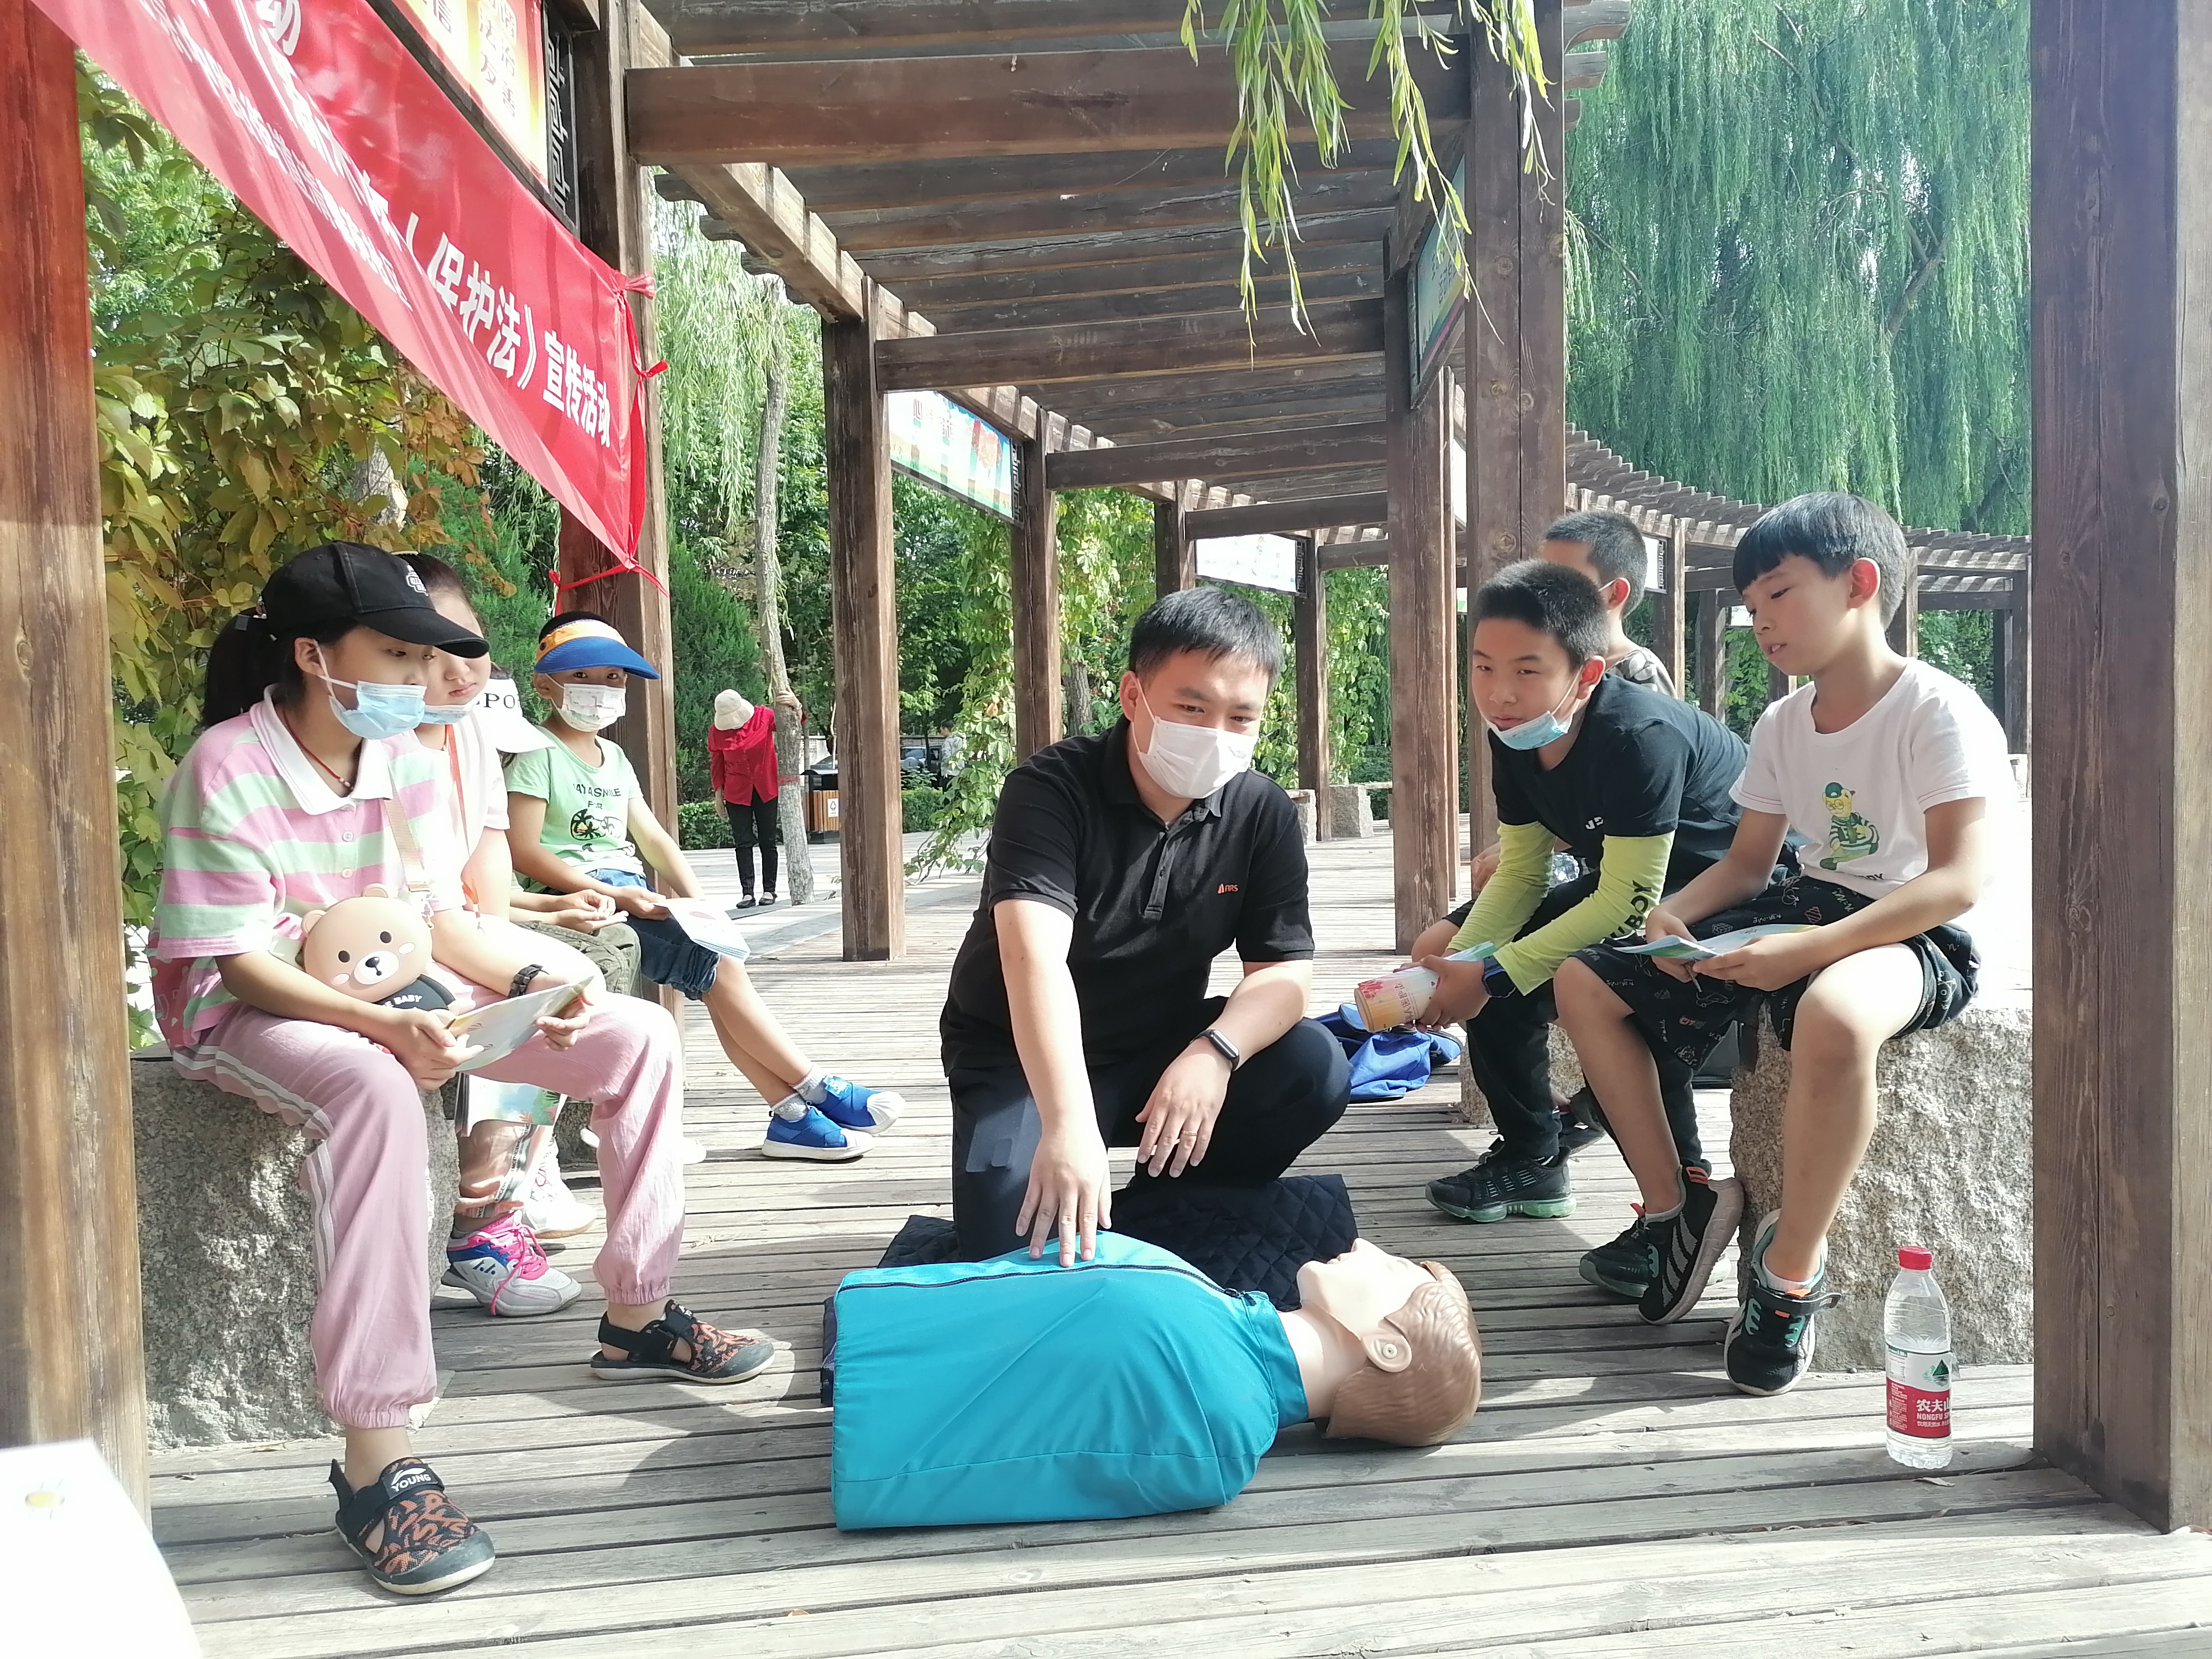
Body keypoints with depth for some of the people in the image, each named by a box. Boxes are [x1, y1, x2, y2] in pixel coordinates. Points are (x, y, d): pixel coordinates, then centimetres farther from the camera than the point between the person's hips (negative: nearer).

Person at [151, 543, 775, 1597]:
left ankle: (636, 1317, 11)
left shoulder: (404, 756, -2)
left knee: (637, 1037, -2)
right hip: (245, 1009, -7)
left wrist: (530, 983, -16)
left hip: (398, 991, 7)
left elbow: (435, 916, 2)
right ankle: (375, 1460, -38)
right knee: (376, 1092, -43)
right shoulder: (225, 769, -21)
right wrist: (386, 1027, -35)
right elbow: (238, 960, -22)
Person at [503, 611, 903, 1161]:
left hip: (630, 898, 8)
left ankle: (791, 1112, -17)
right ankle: (815, 1088, -13)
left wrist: (698, 902, 1)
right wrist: (609, 893, -22)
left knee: (720, 972, -14)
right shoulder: (540, 755, -4)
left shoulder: (614, 757, 22)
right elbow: (523, 850, -14)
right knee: (720, 964, -20)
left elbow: (653, 837, 18)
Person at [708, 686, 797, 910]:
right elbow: (716, 763, 5)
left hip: (766, 790, 0)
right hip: (737, 794, 0)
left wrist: (795, 707, -32)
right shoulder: (717, 731, -4)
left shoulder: (764, 717, -7)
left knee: (768, 841, 5)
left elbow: (791, 724, -10)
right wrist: (718, 793, 5)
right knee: (743, 843, -1)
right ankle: (748, 893, 0)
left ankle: (769, 891, 12)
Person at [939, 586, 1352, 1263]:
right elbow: (1036, 955, -37)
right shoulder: (1052, 789, -23)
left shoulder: (1262, 814, -7)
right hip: (1024, 1058, -4)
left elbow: (1285, 968, -10)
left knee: (1314, 1070, -21)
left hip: (1160, 1048, 4)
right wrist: (1070, 1123, -51)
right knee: (1018, 1245, -26)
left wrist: (1215, 1051, -33)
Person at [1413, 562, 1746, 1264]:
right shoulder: (1516, 736, -7)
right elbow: (1522, 872, -2)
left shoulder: (1640, 737, -32)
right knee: (1483, 956, 1)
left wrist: (1493, 976, -30)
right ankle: (1530, 1160, 14)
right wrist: (1457, 966, -18)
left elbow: (1629, 904, -32)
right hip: (1634, 881, 9)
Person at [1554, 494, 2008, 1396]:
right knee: (1586, 982, -1)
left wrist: (1810, 948, -31)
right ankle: (1675, 1208, 8)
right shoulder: (1780, 726, 10)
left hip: (1914, 937, -8)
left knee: (1834, 1014, -44)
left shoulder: (1937, 710, -13)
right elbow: (1748, 863, 15)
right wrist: (1675, 914, -7)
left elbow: (1958, 879, -22)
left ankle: (1790, 1273, -24)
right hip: (1800, 912, 8)